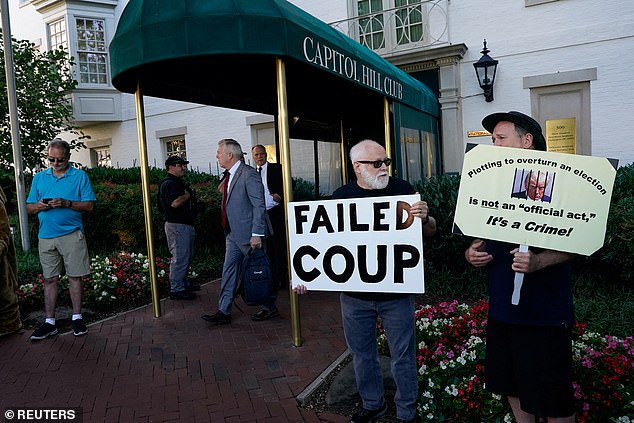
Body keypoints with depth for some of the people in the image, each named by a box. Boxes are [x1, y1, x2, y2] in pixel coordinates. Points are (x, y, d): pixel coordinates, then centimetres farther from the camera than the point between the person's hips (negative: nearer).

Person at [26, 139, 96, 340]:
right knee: (49, 279, 6)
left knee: (75, 276, 2)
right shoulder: (39, 178, 14)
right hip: (46, 236, 3)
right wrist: (40, 206, -9)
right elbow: (29, 208, 13)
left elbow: (89, 205, -2)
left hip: (71, 234, -3)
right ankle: (50, 322, 14)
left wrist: (67, 203, -17)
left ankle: (77, 317, 14)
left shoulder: (80, 176, 3)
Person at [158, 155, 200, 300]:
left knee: (187, 256, 19)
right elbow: (175, 203, -28)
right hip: (177, 225, -11)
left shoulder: (179, 183, 19)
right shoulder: (168, 183, -15)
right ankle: (176, 290, 2)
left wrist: (191, 196, 8)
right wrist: (188, 195, -13)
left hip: (186, 225, 11)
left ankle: (184, 283, 31)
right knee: (180, 258, -6)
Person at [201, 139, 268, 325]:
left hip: (248, 233, -9)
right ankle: (224, 312, 15)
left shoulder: (249, 174, -16)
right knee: (229, 271, 9)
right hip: (233, 233, 9)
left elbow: (259, 206, -19)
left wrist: (257, 234, -22)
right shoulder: (229, 175, 12)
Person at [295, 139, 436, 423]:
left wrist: (425, 218, -24)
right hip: (354, 294, 2)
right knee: (362, 354, 18)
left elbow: (430, 231, 0)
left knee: (403, 357, 10)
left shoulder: (402, 189, -4)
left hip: (396, 292, -2)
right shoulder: (341, 197, 0)